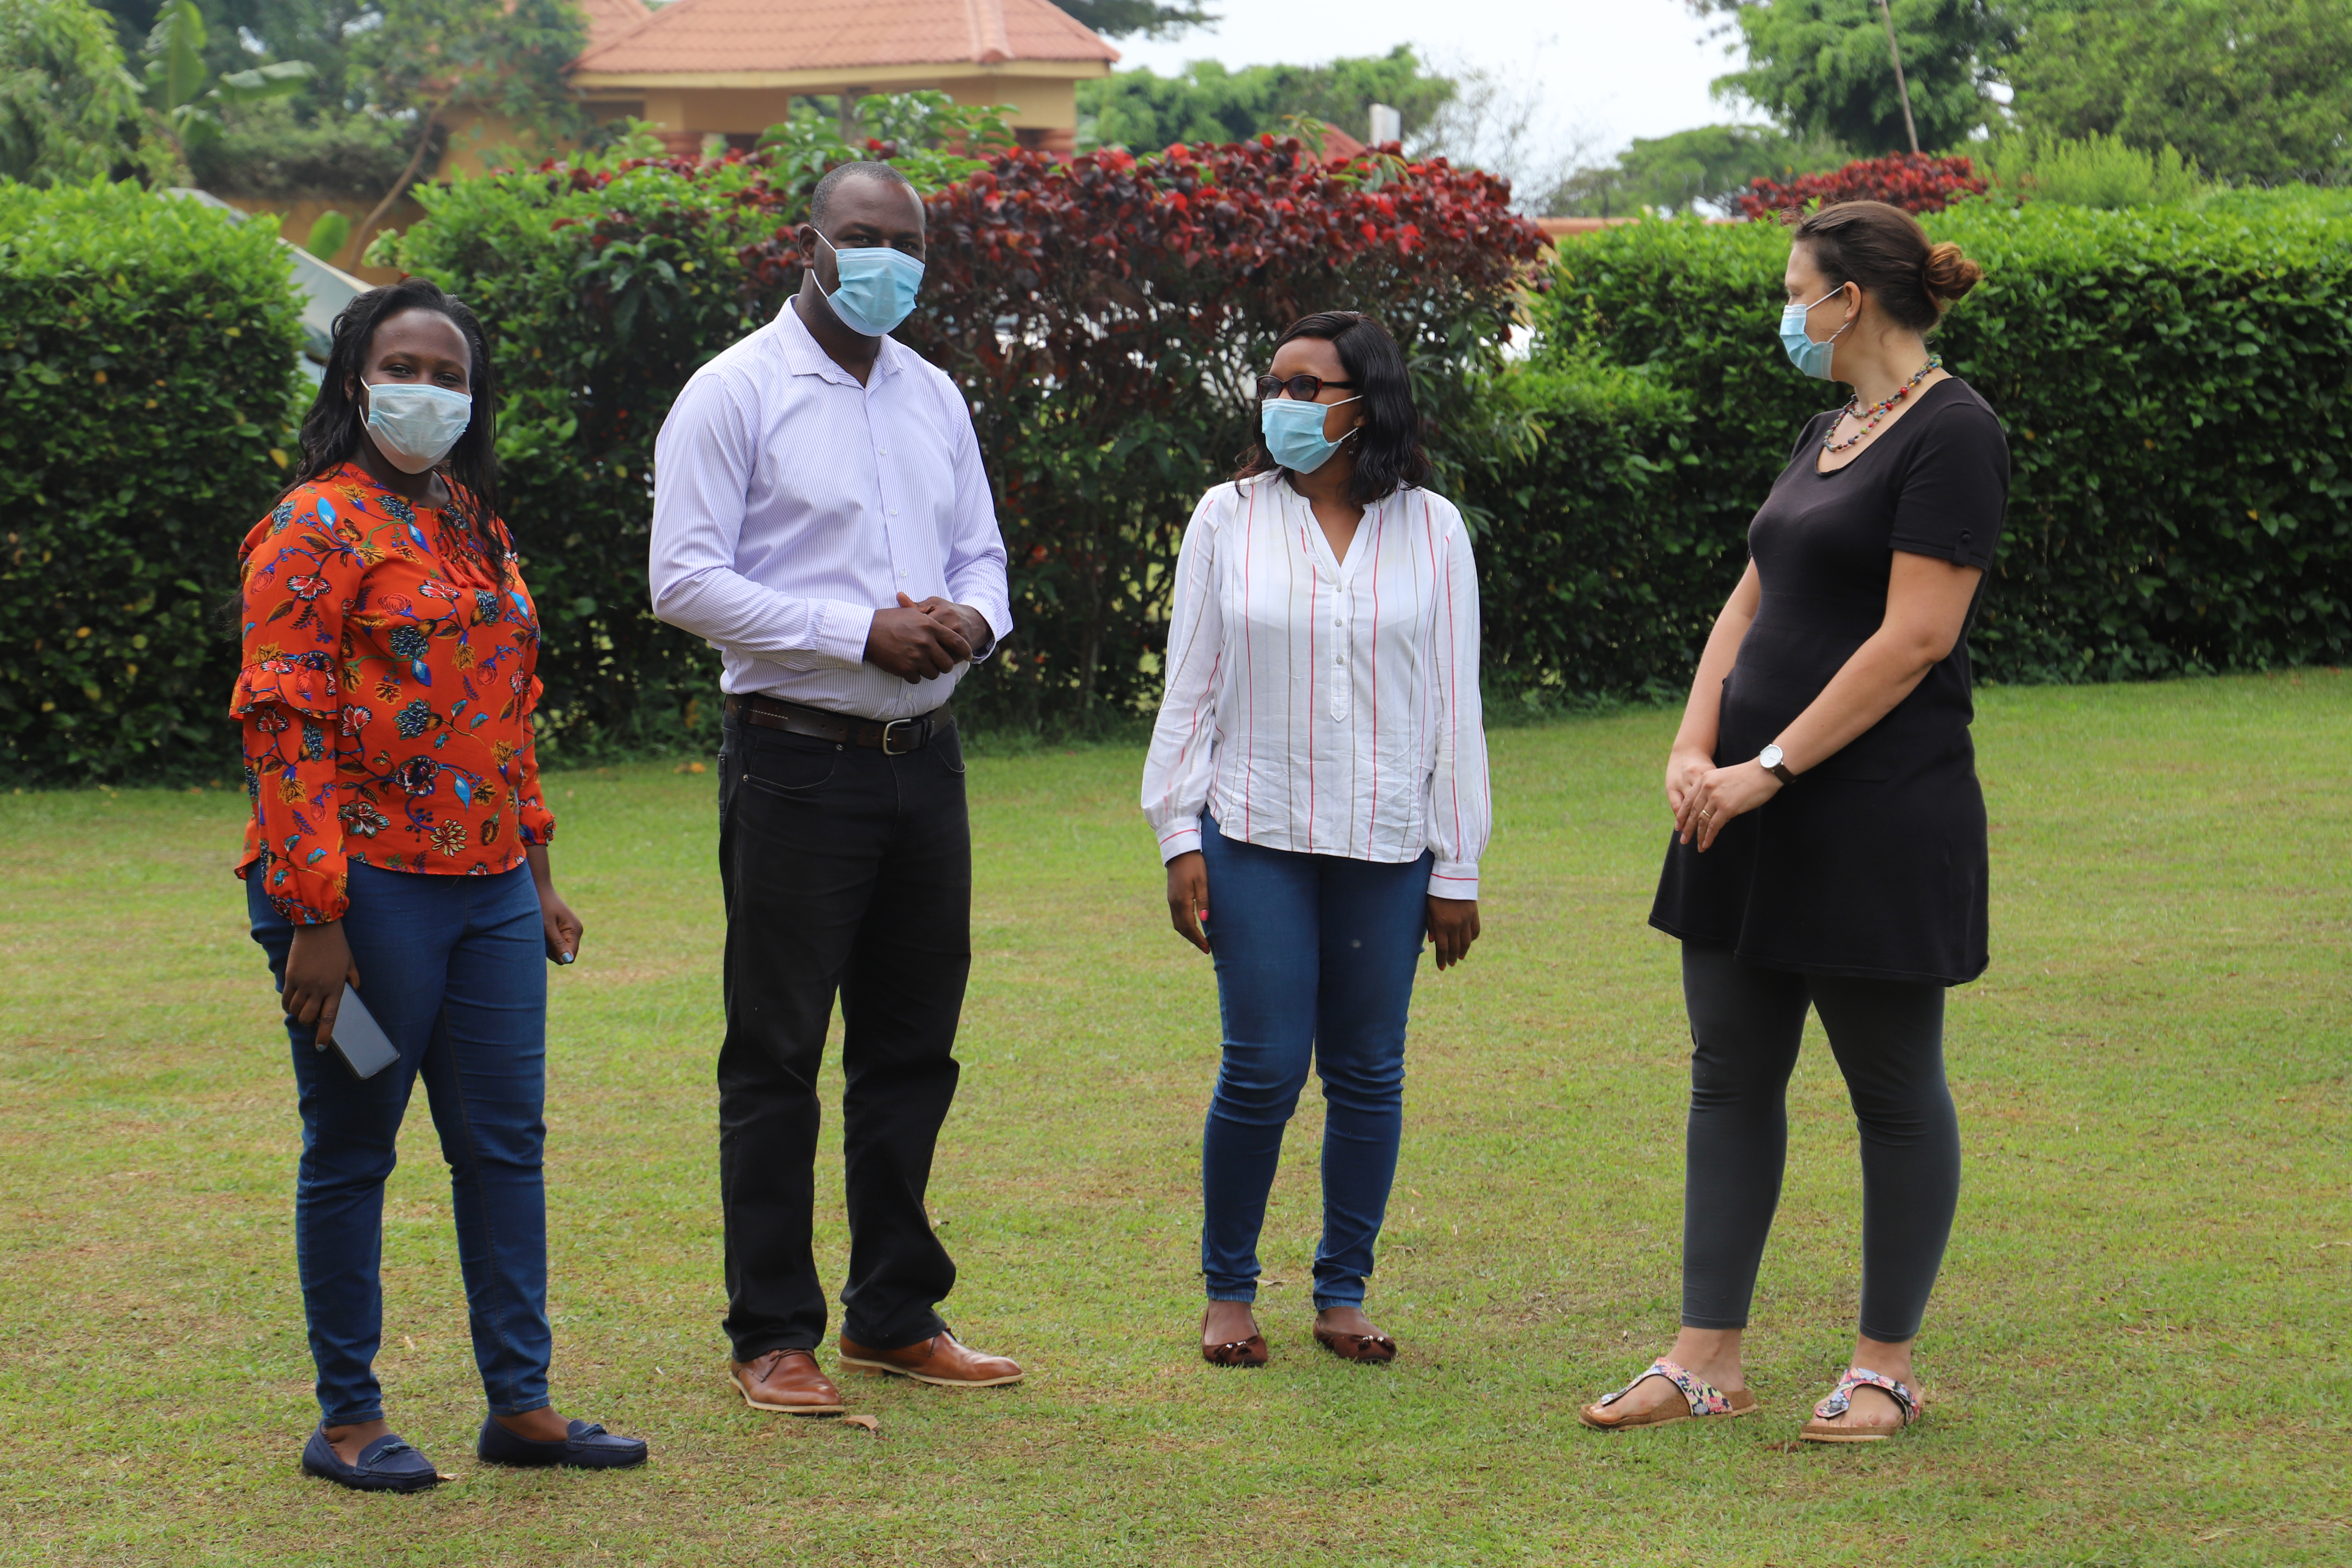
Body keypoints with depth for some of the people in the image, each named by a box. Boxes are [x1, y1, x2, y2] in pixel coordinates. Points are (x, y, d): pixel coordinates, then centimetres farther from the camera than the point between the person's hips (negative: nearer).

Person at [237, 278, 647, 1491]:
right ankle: (346, 1418, 11)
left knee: (506, 1142, 8)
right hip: (366, 888, -7)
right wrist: (315, 919, -19)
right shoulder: (317, 527, -9)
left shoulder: (472, 525, 15)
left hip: (488, 889, 7)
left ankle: (520, 1402, 16)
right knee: (351, 1151, 2)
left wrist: (537, 875, 19)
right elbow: (283, 729, -14)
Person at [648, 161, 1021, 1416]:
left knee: (913, 1045, 12)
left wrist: (972, 619, -5)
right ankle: (772, 1338, 5)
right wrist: (861, 632, -18)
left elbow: (981, 552, 20)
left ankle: (893, 1315, 23)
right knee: (777, 1057, -1)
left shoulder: (934, 397, 14)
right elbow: (686, 581, -12)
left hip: (924, 759, 6)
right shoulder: (734, 395, -6)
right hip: (797, 761, -6)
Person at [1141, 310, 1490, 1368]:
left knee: (1367, 1074, 5)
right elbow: (1190, 687, 6)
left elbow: (1454, 704, 6)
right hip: (1256, 839, -1)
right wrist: (1179, 838, -1)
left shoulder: (1430, 529, 5)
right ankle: (1227, 1290, 11)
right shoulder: (1229, 518, 4)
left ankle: (1343, 1293, 18)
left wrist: (1458, 869, 4)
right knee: (1263, 1070, -6)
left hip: (1387, 845, 1)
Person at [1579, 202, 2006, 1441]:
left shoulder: (1950, 434, -12)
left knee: (1894, 1095, 3)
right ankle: (1707, 1359, 14)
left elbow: (1914, 639, -19)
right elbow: (1751, 606, 15)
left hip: (1880, 817, -9)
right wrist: (1694, 750, -1)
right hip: (1754, 814, 9)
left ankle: (1886, 1368, 13)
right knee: (1730, 1077, 9)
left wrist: (1769, 769, -18)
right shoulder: (1828, 435, 15)